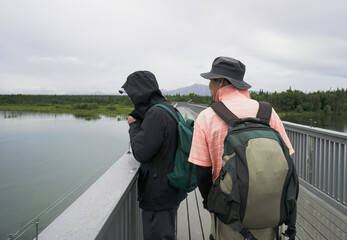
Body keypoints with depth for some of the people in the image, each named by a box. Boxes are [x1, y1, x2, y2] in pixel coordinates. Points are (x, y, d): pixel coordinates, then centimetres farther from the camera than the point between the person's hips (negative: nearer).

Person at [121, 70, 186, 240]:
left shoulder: (156, 113, -22)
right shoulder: (168, 108, 8)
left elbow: (141, 153, -20)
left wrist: (134, 125, -7)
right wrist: (138, 122, 4)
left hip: (159, 193, -9)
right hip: (171, 188, 9)